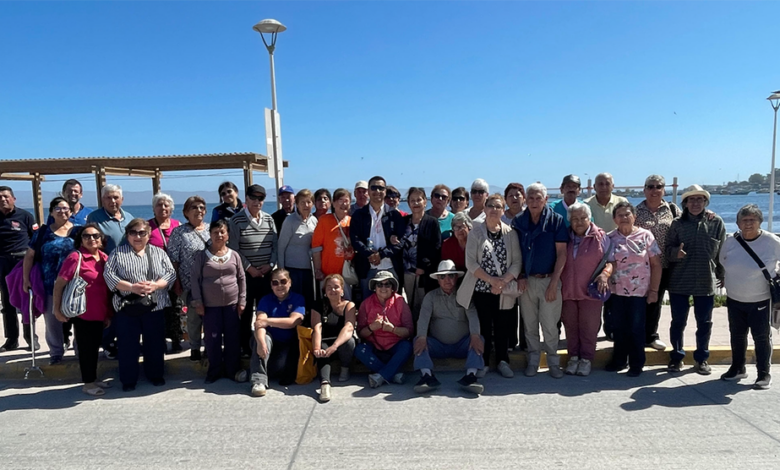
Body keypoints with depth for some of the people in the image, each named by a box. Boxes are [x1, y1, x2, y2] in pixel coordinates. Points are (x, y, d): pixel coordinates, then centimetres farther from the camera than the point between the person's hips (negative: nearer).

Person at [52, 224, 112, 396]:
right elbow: (59, 284, -11)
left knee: (95, 346, 17)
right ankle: (88, 383, 17)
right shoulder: (75, 257, -13)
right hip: (82, 312, -6)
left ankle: (94, 378, 31)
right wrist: (57, 309, -11)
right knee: (85, 347, 6)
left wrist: (108, 313, 13)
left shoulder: (105, 258, 5)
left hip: (100, 313, 6)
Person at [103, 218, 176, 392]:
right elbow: (109, 275, -7)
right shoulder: (117, 253, 3)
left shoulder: (159, 252, 8)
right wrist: (131, 287, -20)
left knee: (155, 344, 11)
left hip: (155, 308, 2)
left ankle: (155, 375, 27)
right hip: (127, 308, -1)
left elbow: (171, 274, 1)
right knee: (128, 345, 7)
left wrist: (154, 285, -17)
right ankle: (128, 380, 21)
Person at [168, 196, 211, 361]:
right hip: (190, 283, -2)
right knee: (194, 316, 6)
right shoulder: (179, 232, -2)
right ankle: (194, 348, 23)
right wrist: (177, 283, -5)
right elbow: (173, 260, -2)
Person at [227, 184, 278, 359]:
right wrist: (249, 267, -12)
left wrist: (270, 264, -6)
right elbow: (234, 249, -9)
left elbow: (276, 244, 6)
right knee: (245, 311, 5)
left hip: (267, 273, 4)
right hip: (246, 273, -3)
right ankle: (244, 345, 17)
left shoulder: (269, 219, 8)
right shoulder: (236, 220, -5)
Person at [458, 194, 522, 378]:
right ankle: (483, 362, 20)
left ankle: (502, 361, 24)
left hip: (504, 291, 1)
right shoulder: (475, 232, -1)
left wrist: (503, 281, -15)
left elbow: (517, 262, -2)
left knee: (502, 327, 7)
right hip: (481, 288, -1)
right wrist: (491, 280, -15)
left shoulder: (510, 233, 3)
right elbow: (471, 262, -7)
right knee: (484, 326, 5)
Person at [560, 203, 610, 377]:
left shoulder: (600, 237, -1)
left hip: (590, 292, -2)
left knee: (589, 328, 5)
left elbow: (610, 261, 1)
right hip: (567, 291, 3)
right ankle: (573, 357, 23)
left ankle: (586, 359, 19)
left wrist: (604, 274, -18)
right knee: (570, 326, 10)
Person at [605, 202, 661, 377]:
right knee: (619, 327, 12)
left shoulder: (645, 236, -3)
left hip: (639, 291, -2)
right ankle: (618, 360, 26)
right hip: (617, 291, 2)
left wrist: (654, 290, -6)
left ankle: (637, 364, 19)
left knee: (636, 328, 5)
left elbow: (656, 264, -3)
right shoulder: (610, 238, 2)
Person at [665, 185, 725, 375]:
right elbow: (668, 249, -1)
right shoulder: (677, 223, 0)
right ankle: (677, 356, 23)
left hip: (706, 282, 0)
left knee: (704, 323, 10)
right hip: (679, 281, 0)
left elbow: (722, 251, 4)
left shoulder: (716, 222, 0)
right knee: (678, 322, 8)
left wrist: (722, 276, 7)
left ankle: (701, 359, 26)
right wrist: (676, 253, -22)